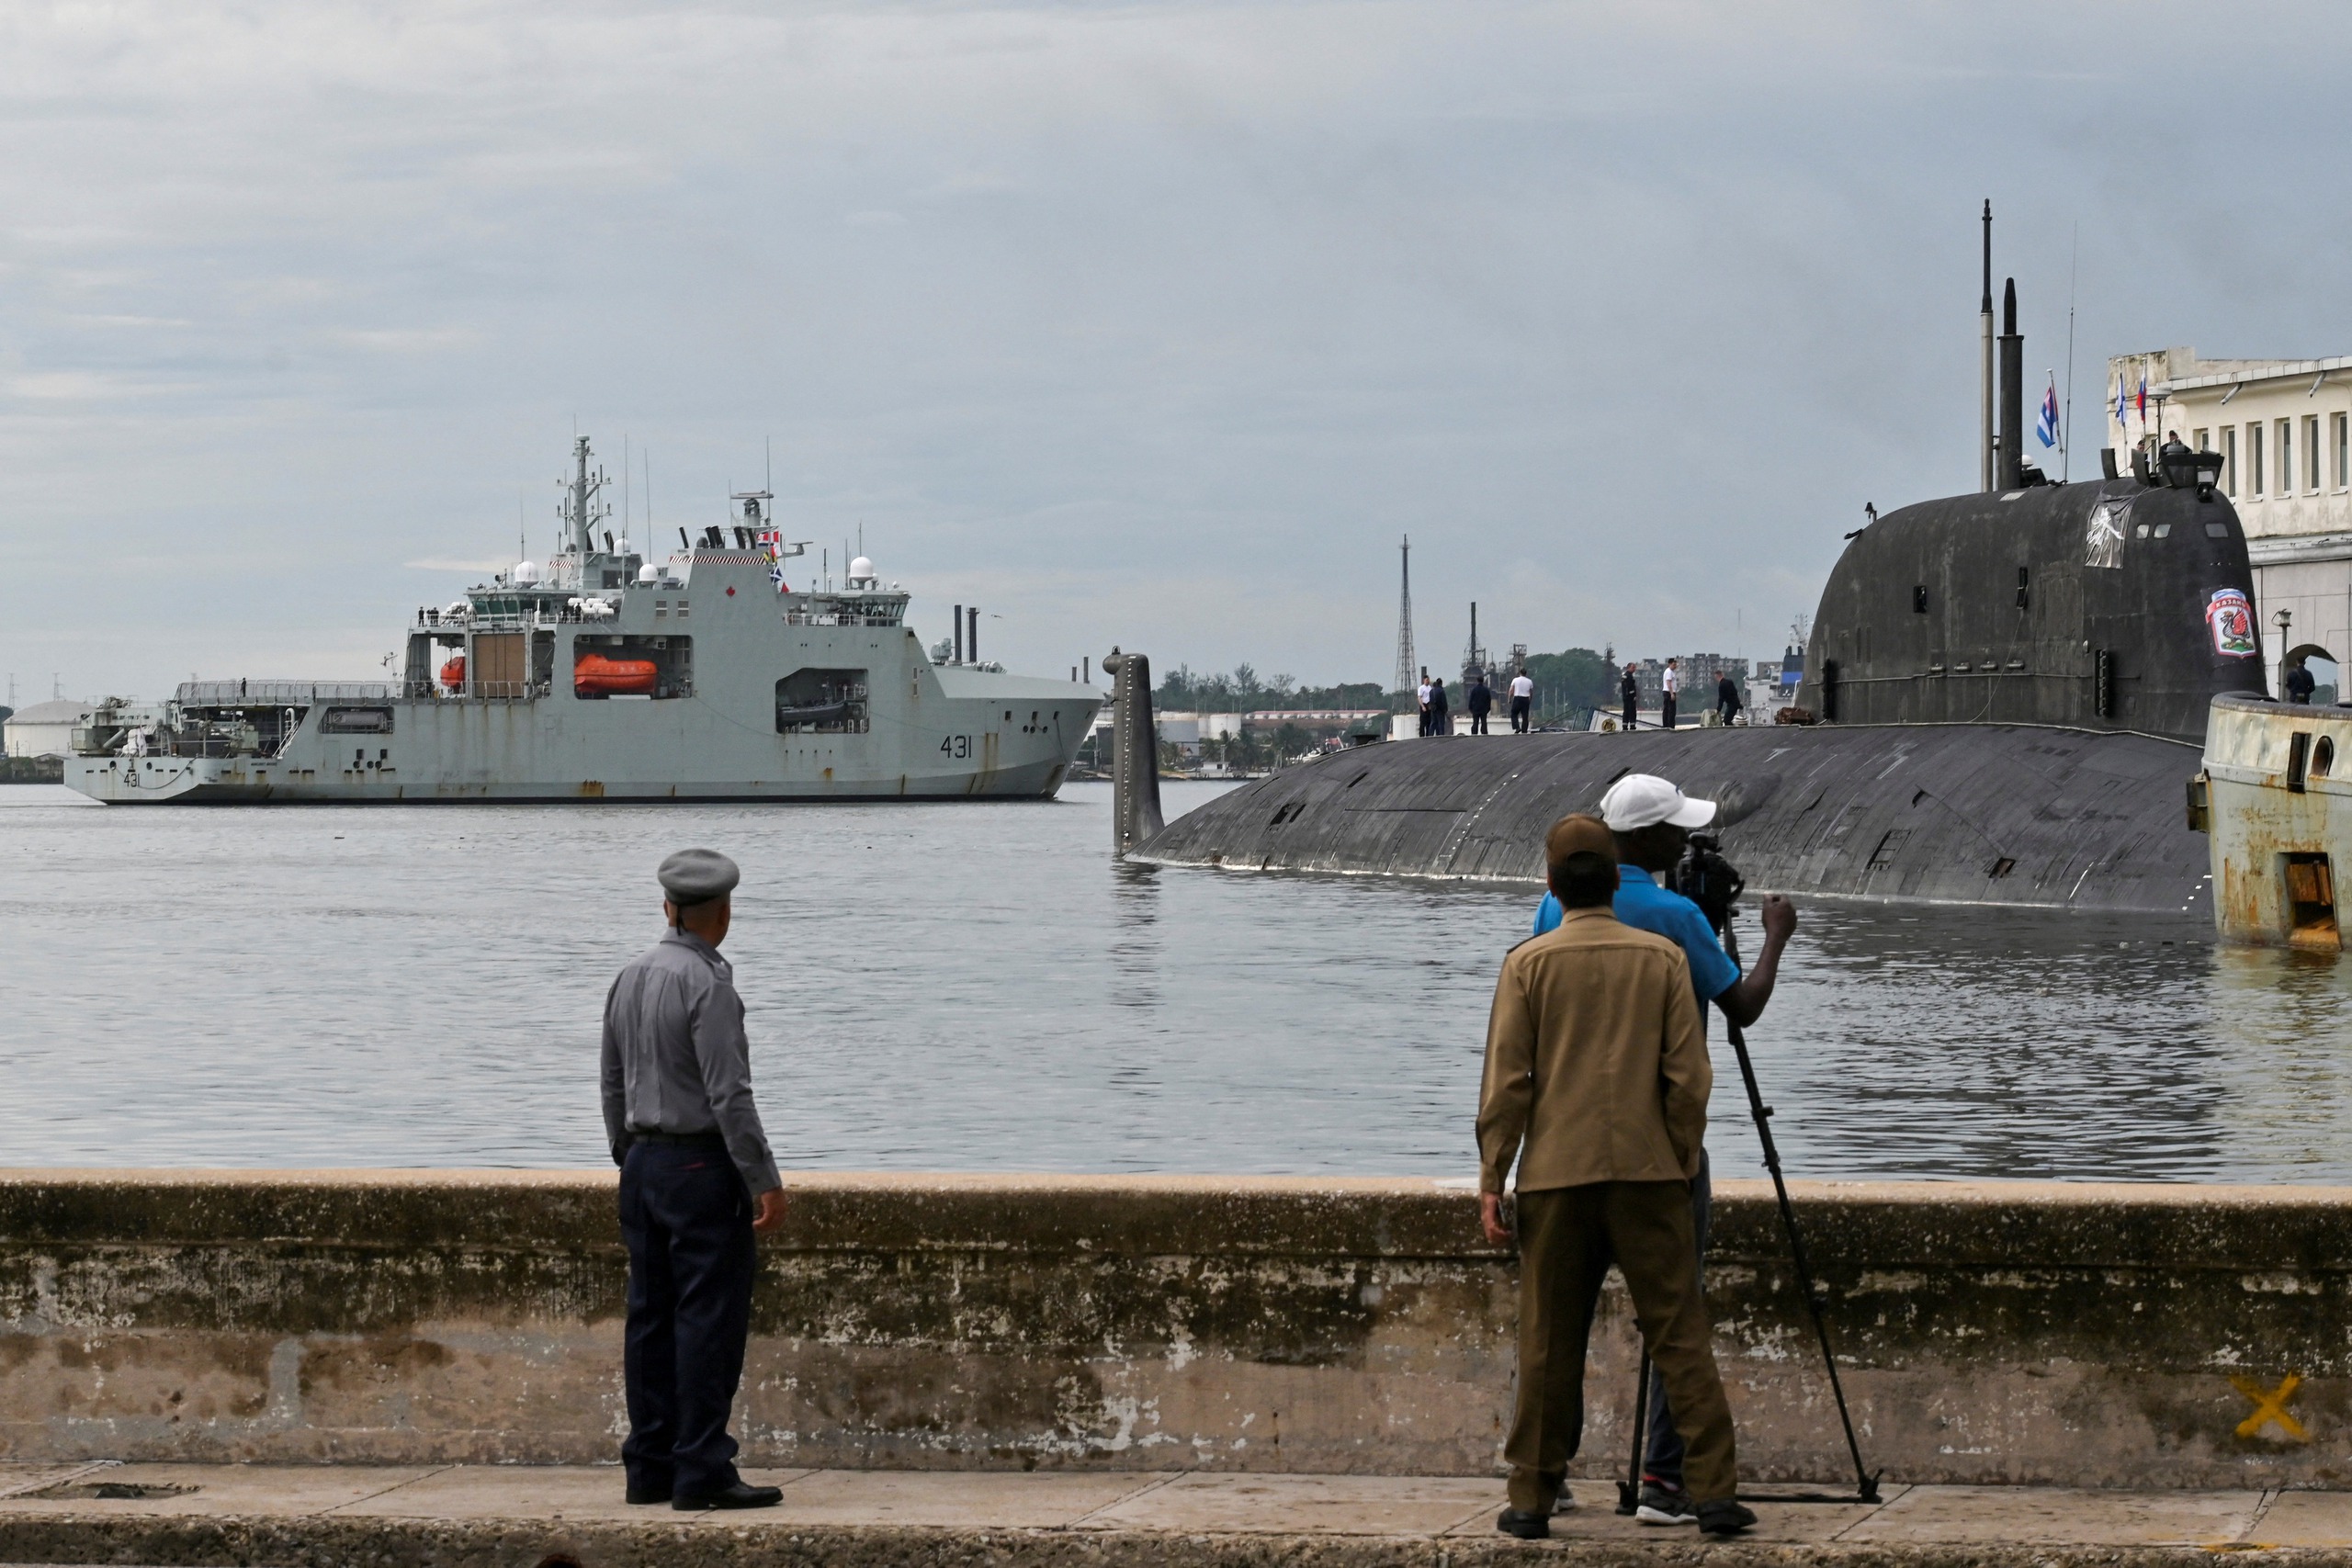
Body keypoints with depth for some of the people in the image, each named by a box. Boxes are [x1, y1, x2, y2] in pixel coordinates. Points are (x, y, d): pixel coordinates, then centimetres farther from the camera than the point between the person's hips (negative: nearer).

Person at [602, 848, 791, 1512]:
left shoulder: (630, 978, 9)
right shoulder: (708, 985, -15)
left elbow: (613, 1083, 17)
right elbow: (729, 1094, -18)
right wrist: (764, 1180, -15)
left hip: (643, 1164, 8)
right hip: (702, 1165, -8)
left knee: (651, 1317, 10)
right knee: (709, 1318, -6)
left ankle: (649, 1467, 13)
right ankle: (701, 1470, -7)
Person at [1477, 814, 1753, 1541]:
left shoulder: (1528, 963, -1)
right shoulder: (1662, 958, 1)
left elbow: (1506, 1083, -3)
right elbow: (1688, 1077, 0)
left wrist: (1491, 1180, 2)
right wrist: (1682, 1161, 10)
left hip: (1556, 1176, 0)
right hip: (1646, 1171, 0)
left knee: (1549, 1342, 6)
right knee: (1680, 1334, 2)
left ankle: (1532, 1498, 9)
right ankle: (1715, 1489, -2)